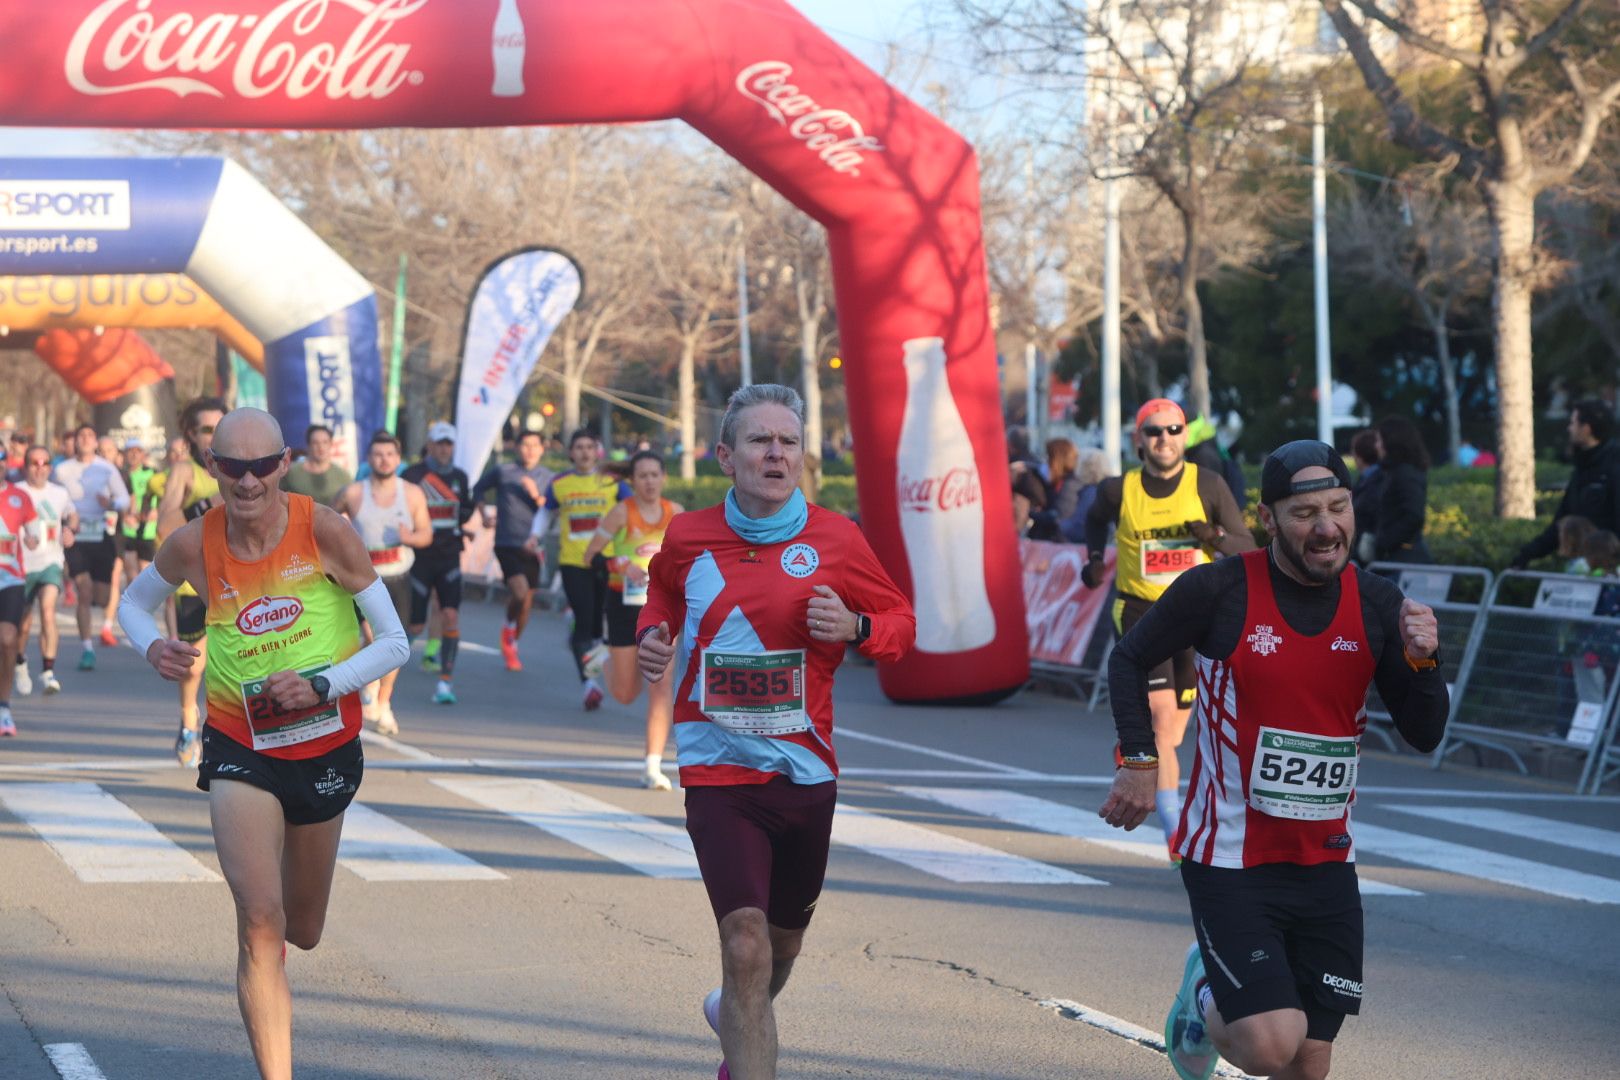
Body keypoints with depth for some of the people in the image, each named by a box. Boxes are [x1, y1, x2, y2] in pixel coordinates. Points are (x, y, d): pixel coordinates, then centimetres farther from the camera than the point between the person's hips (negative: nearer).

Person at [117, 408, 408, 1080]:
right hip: (240, 748, -1)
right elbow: (133, 602, 13)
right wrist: (152, 648, -8)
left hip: (326, 746, 1)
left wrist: (320, 685, -24)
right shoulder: (194, 545, -9)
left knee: (302, 932, 18)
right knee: (260, 924, -19)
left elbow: (395, 643, -9)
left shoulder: (324, 531, -15)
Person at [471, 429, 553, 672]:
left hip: (532, 546, 3)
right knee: (520, 590, -23)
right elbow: (478, 489, 17)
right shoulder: (502, 470, 2)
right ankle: (508, 630, 6)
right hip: (507, 544, -3)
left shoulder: (547, 478, 7)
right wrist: (484, 512, 5)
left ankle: (511, 647, 29)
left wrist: (536, 497, -14)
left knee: (527, 600, 7)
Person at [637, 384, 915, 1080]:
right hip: (719, 768, -2)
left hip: (805, 769, 2)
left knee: (783, 941, 19)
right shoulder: (688, 537, -1)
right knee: (745, 943, -18)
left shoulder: (833, 539, -3)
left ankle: (734, 1019, 52)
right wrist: (650, 636, 3)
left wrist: (855, 628, -14)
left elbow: (901, 623, 7)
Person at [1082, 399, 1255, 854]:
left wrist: (1216, 536, -23)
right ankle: (1175, 836, -19)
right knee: (1162, 717, -16)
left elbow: (1247, 547, -3)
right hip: (1140, 611, -2)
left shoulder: (1208, 486, -6)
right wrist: (1095, 557, 2)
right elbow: (1096, 519, 19)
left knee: (1175, 723, 14)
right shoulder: (1119, 490, -5)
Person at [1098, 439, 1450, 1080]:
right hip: (1229, 858, -4)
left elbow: (1424, 736, 4)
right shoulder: (1217, 590, -10)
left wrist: (1421, 660, -14)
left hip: (1327, 864, 4)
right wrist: (1138, 760, -3)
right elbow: (1129, 660, 6)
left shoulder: (1376, 605, 1)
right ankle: (1207, 998, 18)